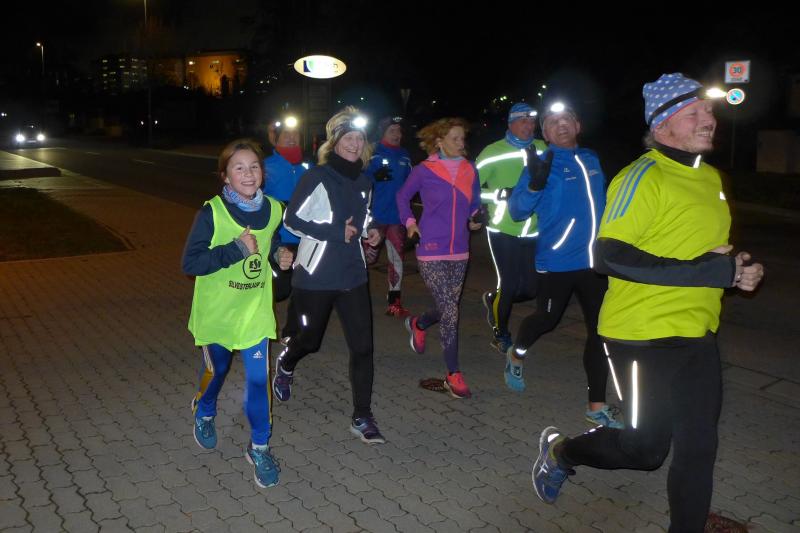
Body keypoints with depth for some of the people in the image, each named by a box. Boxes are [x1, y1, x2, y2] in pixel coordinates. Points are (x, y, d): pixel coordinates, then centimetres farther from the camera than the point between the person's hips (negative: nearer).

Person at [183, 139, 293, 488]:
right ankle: (204, 413, 51)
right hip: (217, 311, -2)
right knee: (216, 370, 18)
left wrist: (281, 257, -3)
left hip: (256, 311, 2)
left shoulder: (273, 210, -3)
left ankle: (259, 447, 16)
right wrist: (236, 250, -28)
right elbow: (190, 263, -22)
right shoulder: (212, 213, -17)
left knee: (258, 378, -1)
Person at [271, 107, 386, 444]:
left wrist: (368, 231, 1)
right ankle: (285, 365, 49)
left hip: (352, 275, 5)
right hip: (315, 276, -5)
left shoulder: (363, 182, 8)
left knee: (362, 346, -2)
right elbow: (291, 220, -13)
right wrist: (336, 232, -19)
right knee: (311, 339, 13)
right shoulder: (317, 177, -11)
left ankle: (362, 418, 8)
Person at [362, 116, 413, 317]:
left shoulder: (404, 155, 10)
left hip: (398, 216, 5)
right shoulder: (373, 154, -5)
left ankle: (394, 301, 13)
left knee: (397, 258, 5)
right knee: (367, 257, -3)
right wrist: (375, 177, -25)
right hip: (375, 215, -5)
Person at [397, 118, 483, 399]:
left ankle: (418, 324, 47)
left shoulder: (470, 170, 5)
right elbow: (403, 196, 10)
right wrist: (409, 222, -2)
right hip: (431, 251, -5)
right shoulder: (424, 171, -5)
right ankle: (453, 375, 4)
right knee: (450, 312, -8)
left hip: (459, 251, 5)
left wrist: (475, 219, 3)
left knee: (447, 309, 12)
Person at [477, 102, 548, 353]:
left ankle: (493, 300, 35)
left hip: (533, 232, 4)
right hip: (503, 230, -4)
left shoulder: (544, 151, 4)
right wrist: (498, 195, -14)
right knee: (509, 285, -2)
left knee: (532, 288, 4)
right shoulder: (493, 152, -6)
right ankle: (501, 335, 23)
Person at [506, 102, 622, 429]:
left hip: (596, 262, 5)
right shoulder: (543, 164, -8)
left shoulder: (591, 160, 10)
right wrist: (535, 184, -34)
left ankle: (597, 408, 14)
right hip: (557, 262, -5)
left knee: (599, 331, 5)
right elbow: (517, 210, -17)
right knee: (547, 318, 11)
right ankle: (516, 356, 44)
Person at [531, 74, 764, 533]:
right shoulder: (645, 176, -16)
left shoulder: (709, 176, 11)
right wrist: (713, 271, -24)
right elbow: (610, 257, -25)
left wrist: (736, 269, 2)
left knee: (698, 446, 12)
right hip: (646, 336, -8)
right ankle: (561, 451, 32)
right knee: (646, 449, 5)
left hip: (698, 335, 8)